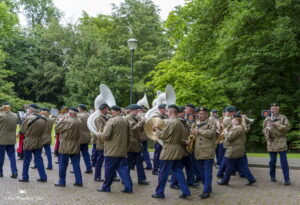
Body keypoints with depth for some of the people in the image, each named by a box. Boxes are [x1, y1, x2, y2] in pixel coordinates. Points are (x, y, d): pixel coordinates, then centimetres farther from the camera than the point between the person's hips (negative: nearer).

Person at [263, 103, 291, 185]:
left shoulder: (283, 117, 2)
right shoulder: (267, 119, 9)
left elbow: (287, 127, -10)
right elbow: (264, 130, 17)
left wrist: (276, 124, -16)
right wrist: (266, 131, -6)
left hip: (281, 142, -3)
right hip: (271, 142, 3)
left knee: (284, 161, -3)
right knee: (272, 161, 10)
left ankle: (287, 179, 3)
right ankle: (272, 176, 26)